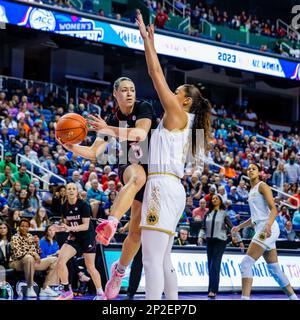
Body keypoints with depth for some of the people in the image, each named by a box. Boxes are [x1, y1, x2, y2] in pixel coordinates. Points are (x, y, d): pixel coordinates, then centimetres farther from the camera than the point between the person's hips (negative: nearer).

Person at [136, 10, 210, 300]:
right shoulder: (181, 121, 22)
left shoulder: (177, 113, 0)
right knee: (163, 259, 13)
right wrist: (151, 44, 29)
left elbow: (156, 74, -2)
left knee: (152, 259, -16)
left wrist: (146, 39, 4)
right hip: (171, 188, 10)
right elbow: (159, 78, 27)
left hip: (163, 186, -10)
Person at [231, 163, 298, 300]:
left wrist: (268, 225, -32)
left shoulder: (262, 186, -4)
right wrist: (239, 227, 28)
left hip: (267, 229, -10)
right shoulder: (252, 190, 22)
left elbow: (273, 209, -15)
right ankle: (293, 297, 19)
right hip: (261, 229, 10)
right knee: (274, 268, 13)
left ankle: (245, 298, -23)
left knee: (246, 263, -17)